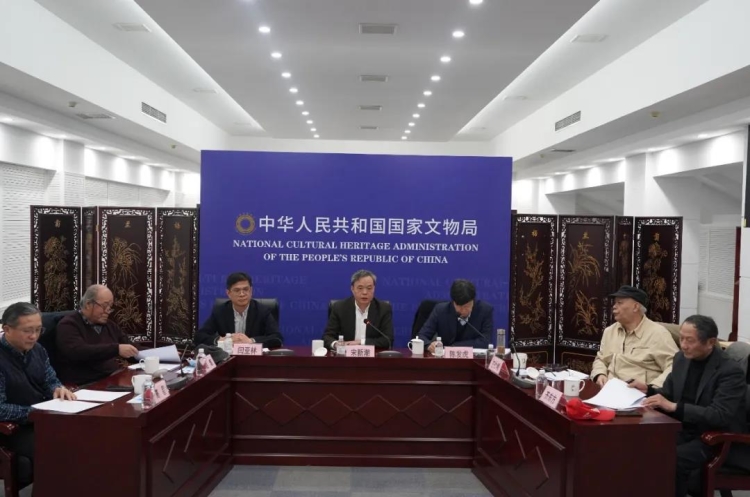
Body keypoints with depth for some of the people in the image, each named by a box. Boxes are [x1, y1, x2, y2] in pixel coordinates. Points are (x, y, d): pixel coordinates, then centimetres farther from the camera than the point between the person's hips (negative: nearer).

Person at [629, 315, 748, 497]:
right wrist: (648, 390, -9)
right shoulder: (682, 358, 2)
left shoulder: (730, 371, -17)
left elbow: (720, 416, -27)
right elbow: (669, 394, 13)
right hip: (686, 430, 6)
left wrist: (674, 407, -33)